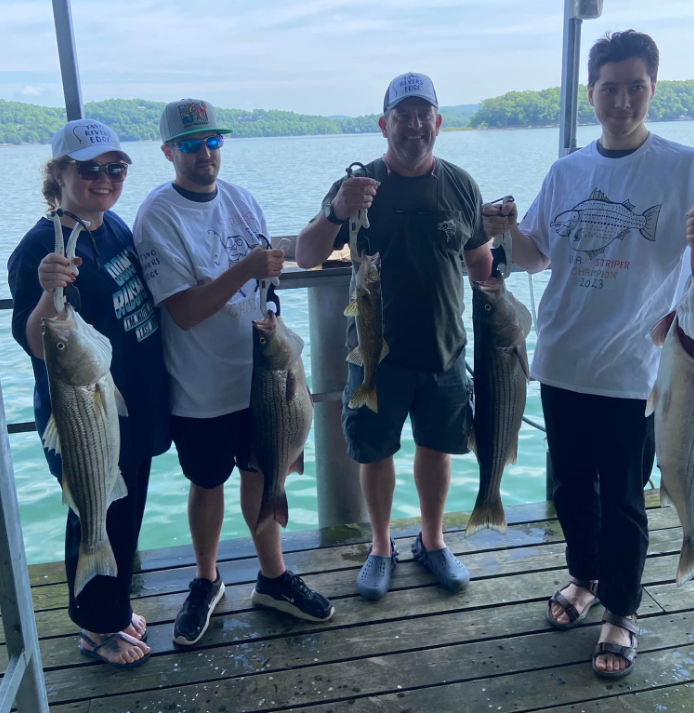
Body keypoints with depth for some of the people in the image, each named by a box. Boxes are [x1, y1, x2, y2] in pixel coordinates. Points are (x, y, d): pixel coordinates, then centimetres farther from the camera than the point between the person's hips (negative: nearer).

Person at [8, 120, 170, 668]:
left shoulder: (115, 226, 3)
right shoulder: (39, 250, -21)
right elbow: (37, 346, -25)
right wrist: (49, 293, -42)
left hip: (133, 408, 8)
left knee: (126, 513, 21)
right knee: (95, 520, 9)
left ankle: (114, 609, 43)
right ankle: (97, 629, 32)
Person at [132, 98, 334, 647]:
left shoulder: (241, 199, 3)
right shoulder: (159, 217, -16)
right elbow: (184, 311, -22)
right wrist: (245, 269, -31)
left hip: (257, 372, 5)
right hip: (201, 389, -4)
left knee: (263, 474, 15)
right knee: (208, 484, 13)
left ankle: (273, 578, 34)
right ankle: (206, 582, 36)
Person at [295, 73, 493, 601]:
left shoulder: (460, 186, 1)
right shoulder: (358, 186, -5)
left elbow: (483, 263, 10)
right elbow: (306, 258, -11)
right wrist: (335, 214, -30)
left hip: (446, 348, 2)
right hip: (376, 350, -1)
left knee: (436, 446, 15)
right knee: (376, 452, 10)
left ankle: (433, 542, 37)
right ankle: (382, 548, 32)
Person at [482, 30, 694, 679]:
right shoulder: (567, 171, 6)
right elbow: (535, 256, 12)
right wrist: (508, 231, -9)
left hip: (632, 370, -4)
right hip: (561, 362, 4)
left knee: (622, 498, 8)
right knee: (570, 485, 18)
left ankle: (620, 613, 30)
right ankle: (584, 577, 43)